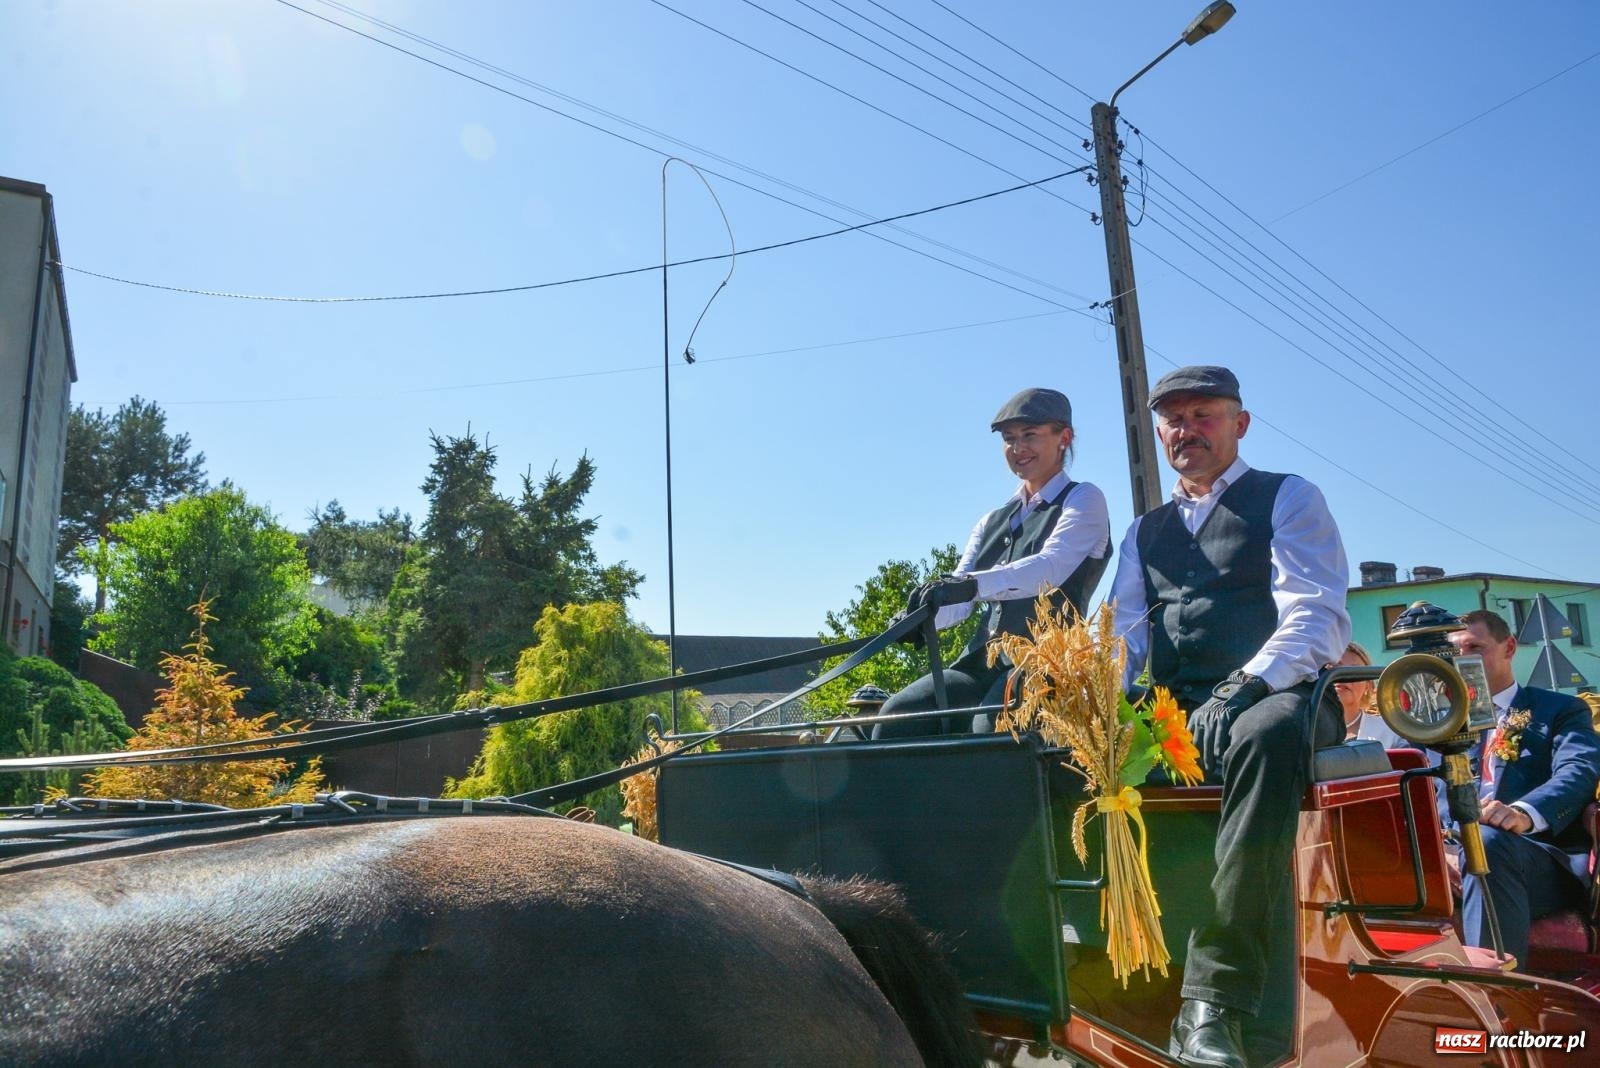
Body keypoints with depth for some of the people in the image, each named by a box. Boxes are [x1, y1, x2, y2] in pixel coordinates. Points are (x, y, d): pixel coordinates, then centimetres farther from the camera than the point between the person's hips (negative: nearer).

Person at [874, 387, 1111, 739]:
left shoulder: (1084, 499, 5)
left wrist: (974, 584, -32)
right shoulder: (992, 523, 23)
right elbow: (956, 598, 11)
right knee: (899, 712, -17)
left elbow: (1052, 567, -15)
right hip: (983, 662, 6)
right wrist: (920, 617, -13)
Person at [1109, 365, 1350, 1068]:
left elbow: (1318, 619, -6)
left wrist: (1243, 688, -25)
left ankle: (1214, 1002, -38)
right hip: (1172, 713, 5)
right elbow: (1122, 635, 14)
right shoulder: (1146, 530, 23)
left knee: (1265, 734, -40)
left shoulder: (1287, 499, 9)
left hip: (1275, 695, -5)